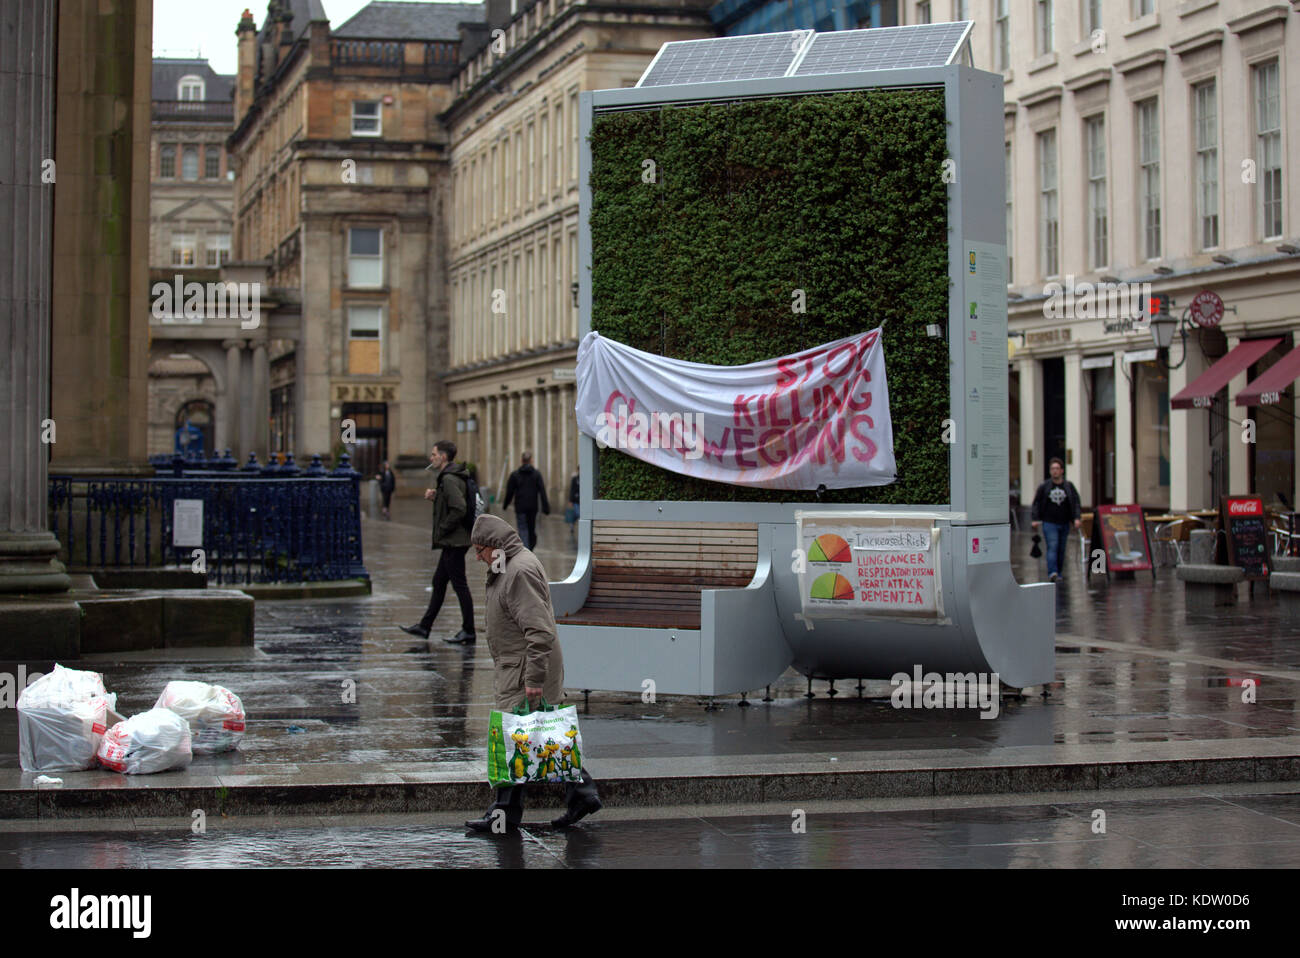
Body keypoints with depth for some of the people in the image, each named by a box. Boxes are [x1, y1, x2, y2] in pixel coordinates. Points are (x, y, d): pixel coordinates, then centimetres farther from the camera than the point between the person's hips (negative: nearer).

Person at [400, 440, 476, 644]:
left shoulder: (449, 479, -18)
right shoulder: (447, 477, 15)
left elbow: (459, 509, -27)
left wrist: (442, 530, -17)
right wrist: (435, 496, 8)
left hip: (454, 542, -11)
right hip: (452, 542, 11)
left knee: (459, 585, -4)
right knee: (438, 582, 15)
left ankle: (468, 631, 2)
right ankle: (424, 626, 21)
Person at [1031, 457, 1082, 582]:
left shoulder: (1069, 486, 5)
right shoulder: (1044, 486, 2)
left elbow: (1076, 503, 3)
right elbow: (1036, 503, 6)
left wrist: (1077, 518, -10)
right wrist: (1035, 519, -4)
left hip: (1064, 524, 3)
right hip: (1049, 523, -3)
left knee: (1061, 550, 8)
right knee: (1052, 547, -16)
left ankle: (1058, 573, 18)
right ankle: (1052, 572, -26)